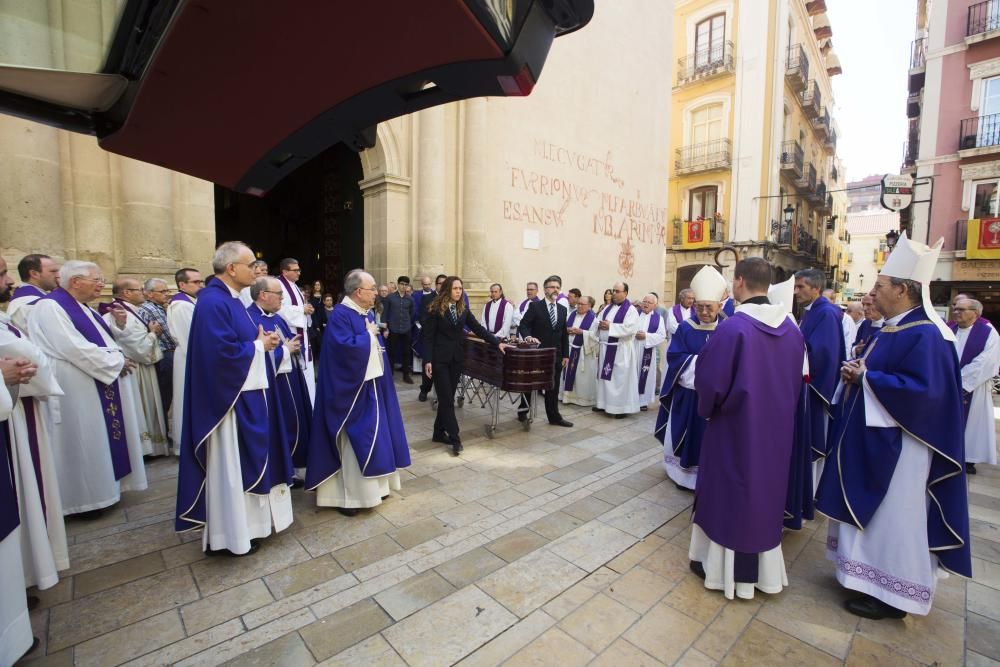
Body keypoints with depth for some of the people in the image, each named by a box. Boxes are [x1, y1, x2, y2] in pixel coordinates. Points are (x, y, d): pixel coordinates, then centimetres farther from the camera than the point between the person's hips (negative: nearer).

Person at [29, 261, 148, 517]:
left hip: (98, 384, 9)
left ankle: (101, 487, 28)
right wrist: (116, 362, -14)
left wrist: (117, 357, -5)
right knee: (83, 443, 1)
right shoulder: (50, 306, -15)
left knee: (97, 441, 16)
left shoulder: (82, 307, 14)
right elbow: (75, 349, -23)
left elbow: (101, 341, 15)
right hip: (76, 390, -9)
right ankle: (85, 497, 15)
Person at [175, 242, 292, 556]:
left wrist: (263, 341, -1)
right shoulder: (213, 302, -20)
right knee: (229, 465, 4)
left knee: (246, 460, 19)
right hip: (230, 399, -10)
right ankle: (230, 533, 21)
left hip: (247, 395, 10)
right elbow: (223, 353, -27)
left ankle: (245, 521, 35)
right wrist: (259, 346, -13)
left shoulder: (230, 299, 11)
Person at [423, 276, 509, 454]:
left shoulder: (463, 309, 7)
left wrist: (497, 342, -3)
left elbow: (478, 328, 5)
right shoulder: (435, 309, -8)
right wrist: (428, 360, -16)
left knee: (447, 398, 11)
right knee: (447, 399, -4)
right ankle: (455, 438, -1)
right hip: (439, 359, -5)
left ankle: (439, 433, 24)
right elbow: (428, 336, -9)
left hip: (456, 358, 5)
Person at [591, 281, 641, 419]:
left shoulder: (630, 310, -8)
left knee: (620, 378, -2)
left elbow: (630, 329, -21)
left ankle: (622, 407, 8)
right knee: (604, 376, 13)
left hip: (621, 350, -7)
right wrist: (600, 325, -12)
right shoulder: (607, 308, 14)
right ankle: (604, 403, 24)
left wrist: (610, 326, -19)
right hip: (605, 348, 7)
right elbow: (598, 322, 12)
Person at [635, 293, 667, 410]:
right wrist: (633, 333, -17)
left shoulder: (658, 318, 2)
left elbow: (662, 335, -6)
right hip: (632, 350, 1)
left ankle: (643, 401, 17)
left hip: (647, 352, 0)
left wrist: (646, 336, -16)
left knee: (645, 376, 6)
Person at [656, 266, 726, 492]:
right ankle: (682, 474, 26)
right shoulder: (685, 328, -3)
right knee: (683, 436, 10)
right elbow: (674, 357, -10)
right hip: (687, 393, 0)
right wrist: (700, 360, -21)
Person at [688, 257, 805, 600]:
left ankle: (723, 568, 24)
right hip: (776, 427, 7)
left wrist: (706, 409, 1)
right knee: (766, 489, 20)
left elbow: (709, 380, -19)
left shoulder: (733, 327, -22)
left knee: (729, 493, 9)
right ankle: (763, 569, 35)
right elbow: (795, 380, 9)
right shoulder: (791, 328, 0)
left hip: (735, 426, -6)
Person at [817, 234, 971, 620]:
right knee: (876, 515, 20)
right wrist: (857, 371, -3)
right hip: (875, 441, 10)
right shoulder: (894, 328, 10)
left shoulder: (924, 335, -20)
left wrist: (865, 378, -19)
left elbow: (923, 390, -27)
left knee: (893, 517, 4)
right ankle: (875, 577, 35)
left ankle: (891, 594, 20)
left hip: (897, 448, -10)